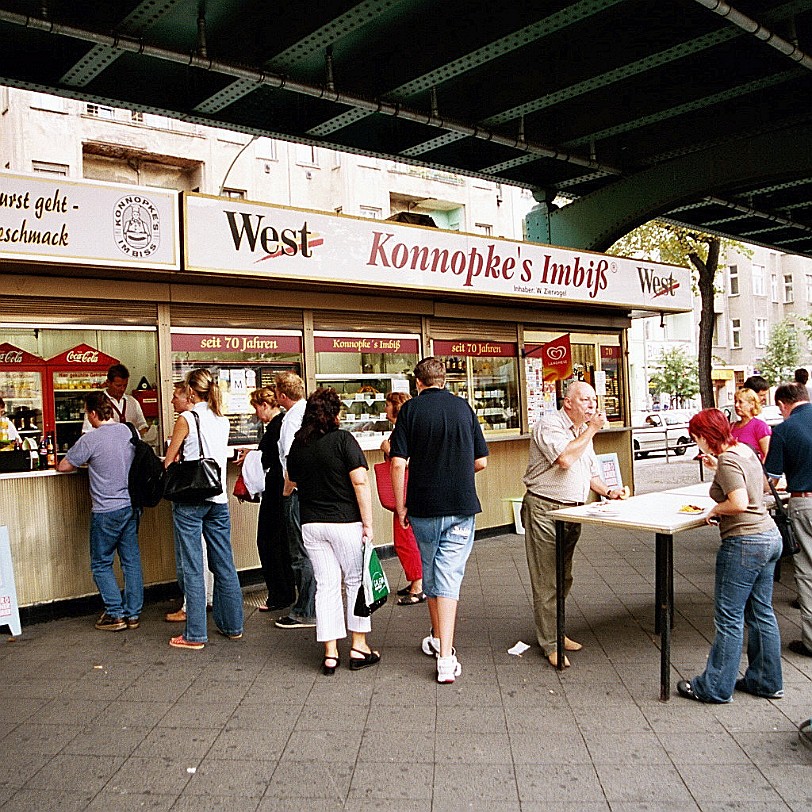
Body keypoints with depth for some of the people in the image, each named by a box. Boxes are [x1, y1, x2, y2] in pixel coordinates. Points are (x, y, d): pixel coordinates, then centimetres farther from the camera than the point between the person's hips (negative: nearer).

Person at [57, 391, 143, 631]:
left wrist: (83, 463, 16)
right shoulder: (129, 431, 3)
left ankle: (115, 614, 7)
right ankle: (133, 614, 16)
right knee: (131, 560, 11)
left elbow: (63, 466, -5)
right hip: (131, 505, 6)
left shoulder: (90, 440, -14)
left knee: (101, 564, 8)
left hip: (107, 510, -6)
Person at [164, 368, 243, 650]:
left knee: (191, 568, 1)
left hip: (190, 500, -5)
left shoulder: (186, 419, -8)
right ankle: (233, 625, 22)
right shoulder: (223, 421, 8)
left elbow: (168, 461, 0)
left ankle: (195, 634, 6)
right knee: (224, 565, 12)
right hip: (219, 499, 6)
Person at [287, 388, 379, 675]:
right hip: (345, 522, -4)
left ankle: (330, 653, 11)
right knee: (356, 581, 11)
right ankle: (359, 647, 17)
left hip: (311, 524, 4)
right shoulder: (342, 439, -10)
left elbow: (293, 482, 16)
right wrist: (367, 523, -12)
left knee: (326, 586, 9)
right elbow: (360, 482, -16)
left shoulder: (297, 445, 5)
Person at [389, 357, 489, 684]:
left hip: (424, 507, 0)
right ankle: (446, 657, -8)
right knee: (449, 577, 0)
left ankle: (437, 639, 34)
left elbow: (398, 463, -11)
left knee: (430, 573, 17)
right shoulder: (463, 407, 3)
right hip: (462, 506, 1)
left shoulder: (411, 409, -4)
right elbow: (481, 462, 6)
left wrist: (400, 507, 0)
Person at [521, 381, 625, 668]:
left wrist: (607, 491, 4)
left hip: (573, 512, 9)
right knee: (547, 581, -3)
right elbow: (565, 459, -26)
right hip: (544, 510, -8)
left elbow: (590, 472, 23)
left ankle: (553, 630, 29)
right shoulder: (549, 425, -12)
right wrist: (591, 429, -17)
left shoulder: (584, 432, 16)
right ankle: (550, 644, 5)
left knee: (563, 579, 15)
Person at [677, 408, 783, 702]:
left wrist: (715, 510, -9)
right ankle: (767, 682, 26)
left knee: (729, 619, -1)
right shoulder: (745, 450, 10)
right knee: (761, 614, 17)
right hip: (769, 536, 10)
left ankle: (715, 687, 9)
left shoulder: (727, 461, -17)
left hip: (744, 543, -10)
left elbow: (739, 502, -27)